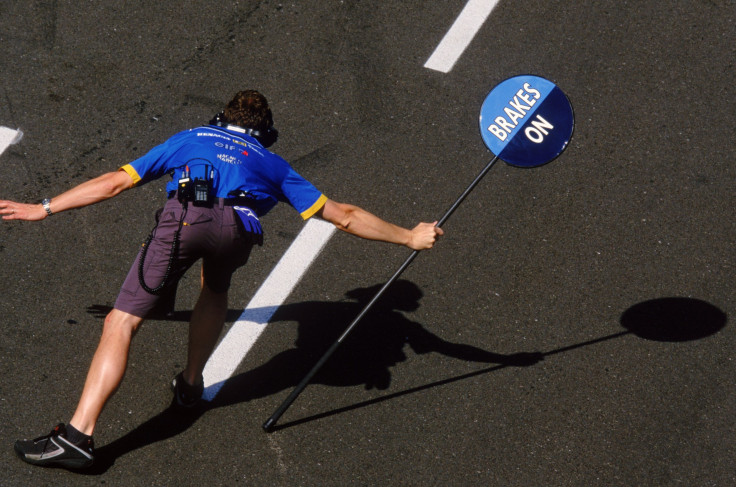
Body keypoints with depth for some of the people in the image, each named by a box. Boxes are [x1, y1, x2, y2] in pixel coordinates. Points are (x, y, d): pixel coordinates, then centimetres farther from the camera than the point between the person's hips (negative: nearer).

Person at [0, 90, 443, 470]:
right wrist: (410, 237, 42)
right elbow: (343, 215, 33)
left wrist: (44, 208, 45)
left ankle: (78, 435, -8)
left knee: (121, 323, 1)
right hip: (239, 228, 1)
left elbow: (115, 182, 37)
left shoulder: (191, 138, 38)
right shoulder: (273, 164, 37)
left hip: (185, 217, -1)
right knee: (216, 289, 36)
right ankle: (190, 383, 38)